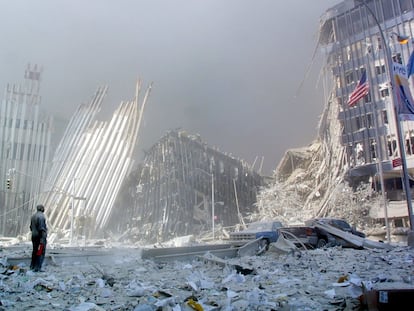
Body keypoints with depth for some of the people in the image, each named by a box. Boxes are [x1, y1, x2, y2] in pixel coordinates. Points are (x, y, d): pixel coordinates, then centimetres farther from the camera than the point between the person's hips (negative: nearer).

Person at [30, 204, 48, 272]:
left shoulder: (33, 216, 10)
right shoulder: (41, 216, -17)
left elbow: (31, 227, 16)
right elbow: (41, 228, -21)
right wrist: (43, 238, -19)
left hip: (34, 236, 9)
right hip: (40, 236, -9)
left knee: (35, 251, 19)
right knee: (41, 252, -4)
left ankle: (32, 266, 30)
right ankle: (37, 268, -7)